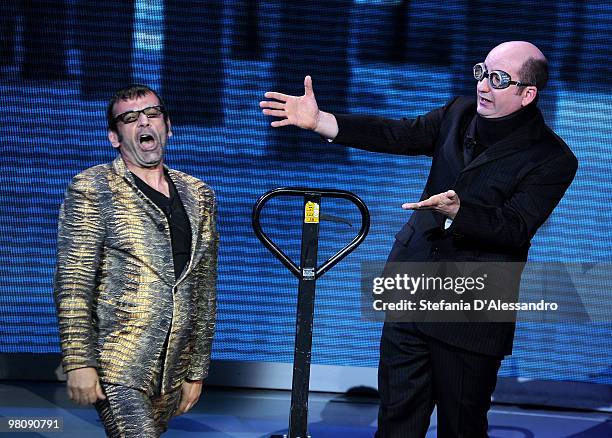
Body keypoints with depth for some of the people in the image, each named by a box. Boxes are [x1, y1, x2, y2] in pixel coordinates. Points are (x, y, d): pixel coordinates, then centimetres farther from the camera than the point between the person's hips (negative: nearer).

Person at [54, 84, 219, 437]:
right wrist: (79, 362, -13)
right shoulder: (94, 189, -1)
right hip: (117, 368, -5)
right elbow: (73, 283, -7)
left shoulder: (199, 196, 14)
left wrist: (196, 372, 15)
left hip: (171, 375, 5)